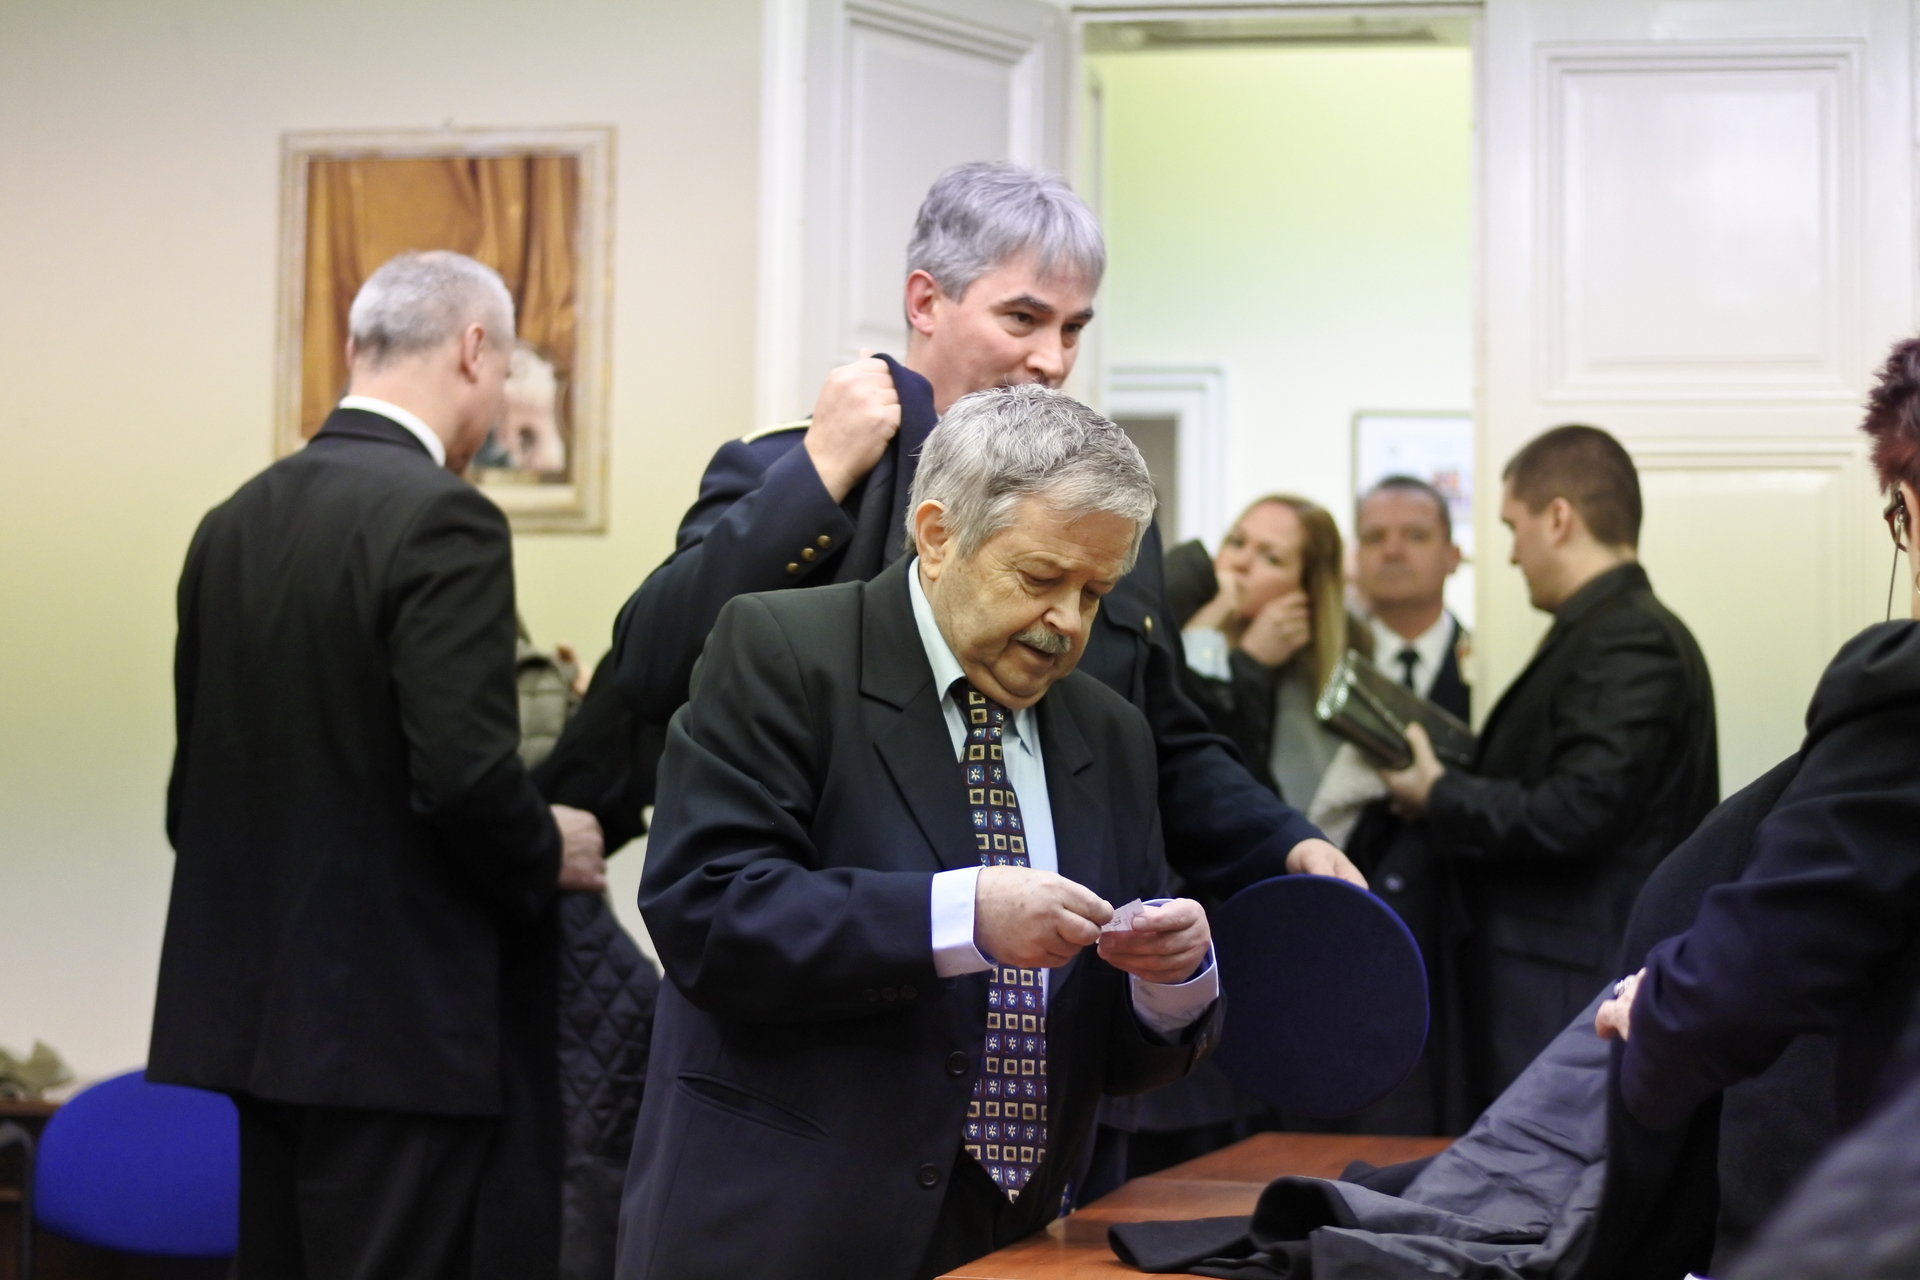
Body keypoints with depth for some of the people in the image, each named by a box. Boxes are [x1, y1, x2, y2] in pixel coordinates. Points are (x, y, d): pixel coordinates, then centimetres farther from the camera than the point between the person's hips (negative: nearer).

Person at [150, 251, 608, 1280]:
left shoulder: (232, 523, 9)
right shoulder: (442, 519, -14)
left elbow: (195, 786, 12)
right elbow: (463, 772, -22)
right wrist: (548, 856, -4)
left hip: (261, 1005, 8)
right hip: (408, 1028, -8)